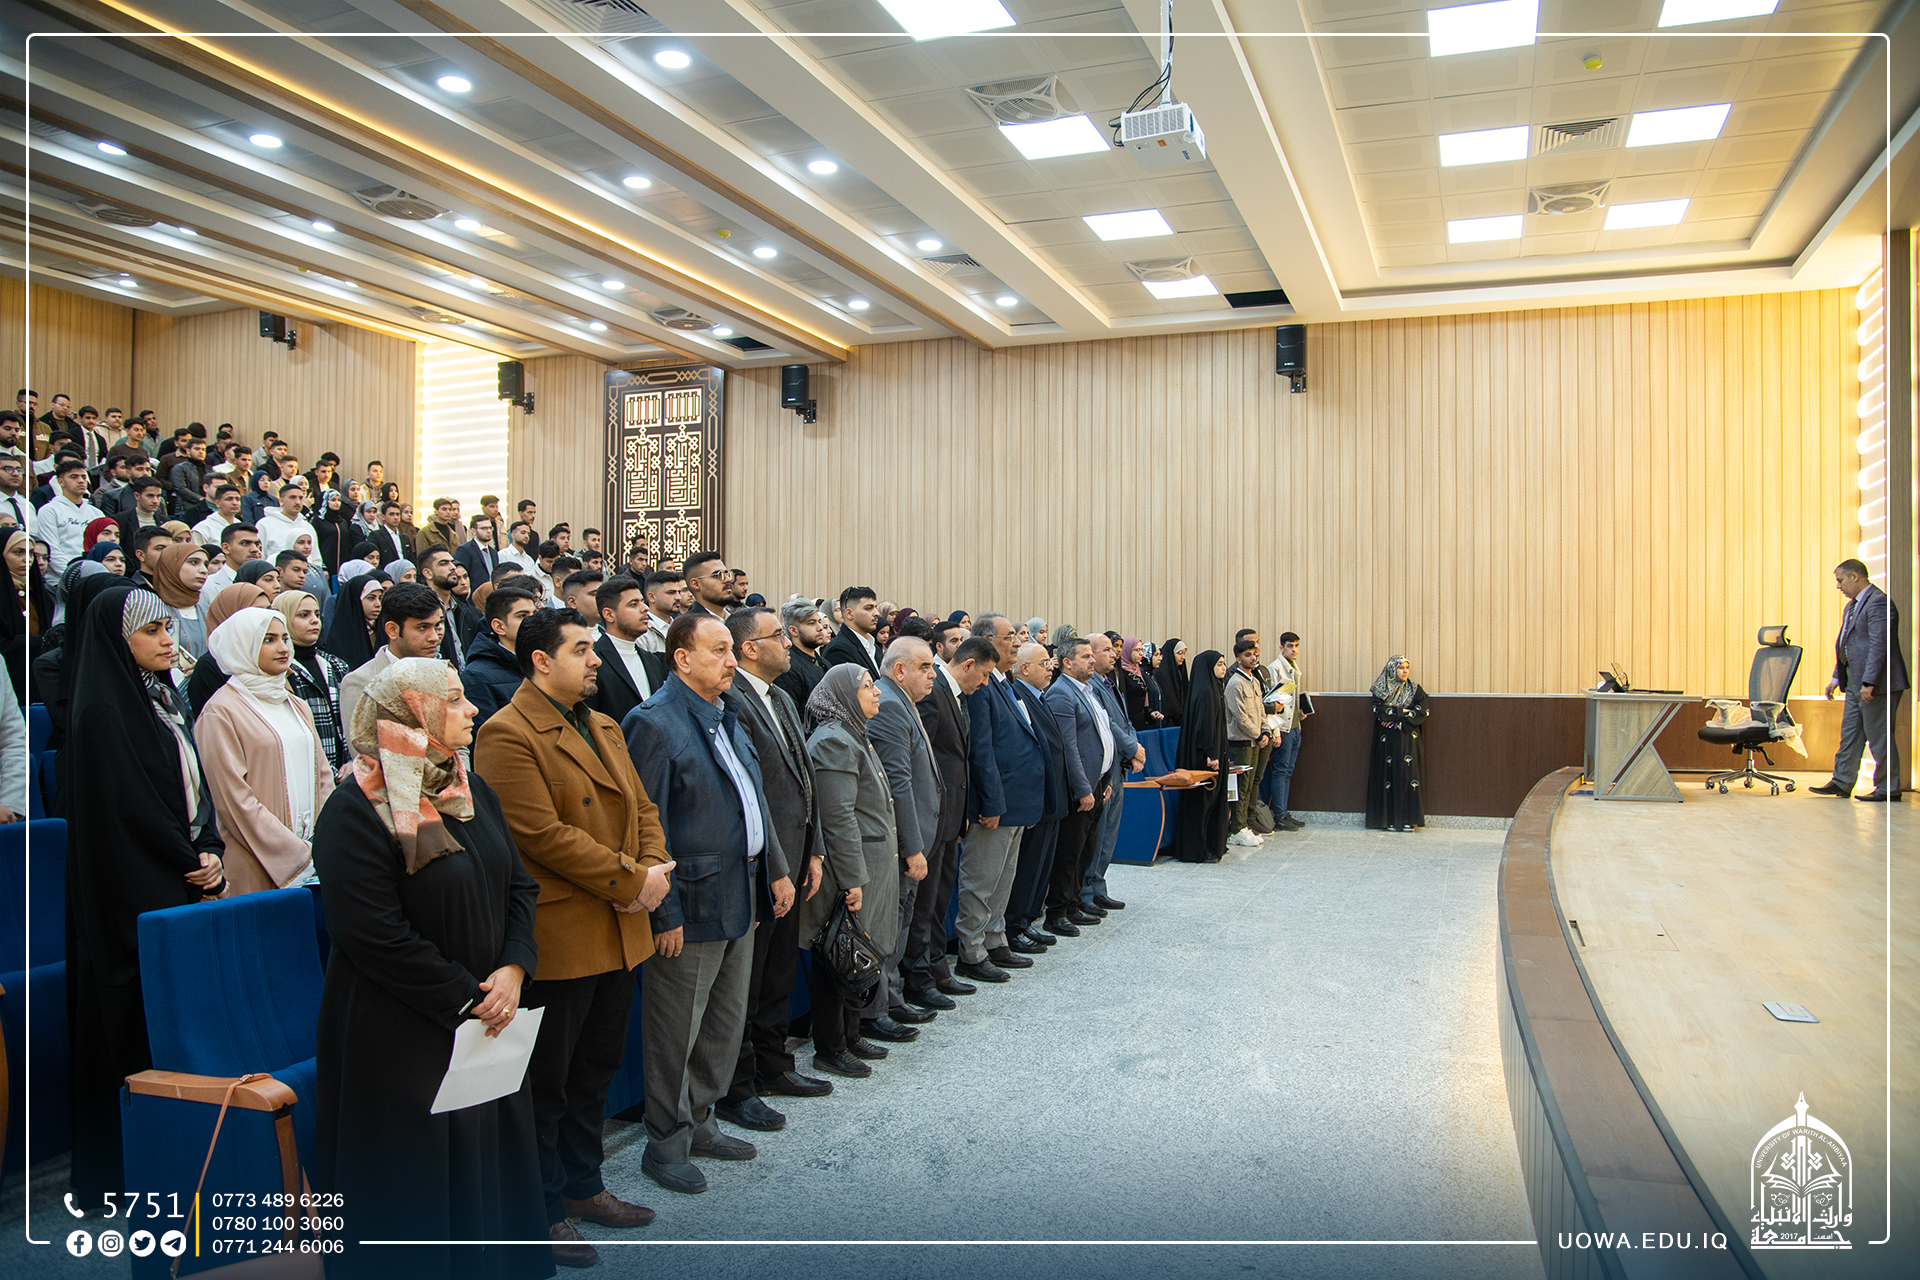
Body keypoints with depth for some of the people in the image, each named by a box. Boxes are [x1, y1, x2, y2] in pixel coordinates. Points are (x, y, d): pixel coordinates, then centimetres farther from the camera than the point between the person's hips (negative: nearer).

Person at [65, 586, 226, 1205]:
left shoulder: (165, 698, 13)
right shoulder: (101, 711, -12)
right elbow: (130, 806, -16)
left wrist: (210, 853, 0)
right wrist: (193, 864, -10)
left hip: (186, 881, 8)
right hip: (136, 892, -8)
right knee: (145, 1020, -3)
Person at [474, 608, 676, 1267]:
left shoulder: (603, 728, 14)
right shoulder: (507, 735, -14)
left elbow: (643, 807, 13)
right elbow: (543, 834, -22)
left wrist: (653, 869, -7)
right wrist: (631, 880, -19)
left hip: (619, 932, 9)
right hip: (559, 936, -8)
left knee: (598, 1069, 20)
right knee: (547, 1082, 6)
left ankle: (583, 1186, 36)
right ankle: (545, 1212, 21)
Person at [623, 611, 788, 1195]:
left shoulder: (725, 718, 12)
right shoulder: (653, 723, -16)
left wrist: (776, 870, 14)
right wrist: (664, 914, -19)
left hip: (740, 900, 9)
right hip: (691, 907, -9)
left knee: (726, 1022, 18)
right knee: (676, 1033, 5)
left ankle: (700, 1123, 34)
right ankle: (667, 1145, 21)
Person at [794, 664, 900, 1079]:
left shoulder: (855, 738, 17)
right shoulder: (833, 742, -16)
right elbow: (838, 818, -21)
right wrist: (853, 880, -22)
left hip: (874, 867, 10)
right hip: (851, 870, -10)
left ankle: (850, 1034, 28)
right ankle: (830, 1049, 10)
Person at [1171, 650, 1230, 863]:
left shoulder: (1215, 689, 14)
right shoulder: (1204, 693, -17)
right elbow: (1204, 726, -22)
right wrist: (1211, 755, -23)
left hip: (1214, 753, 10)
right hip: (1206, 757, -10)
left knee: (1213, 799, 13)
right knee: (1202, 801, -5)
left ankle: (1214, 846, 20)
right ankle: (1199, 851, 0)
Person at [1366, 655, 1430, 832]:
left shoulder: (1415, 690, 8)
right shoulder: (1381, 689, 5)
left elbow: (1422, 712, -6)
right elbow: (1379, 711, -10)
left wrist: (1395, 717, -12)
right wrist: (1404, 712, -11)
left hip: (1408, 739, 1)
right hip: (1387, 740, -1)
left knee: (1408, 775, -6)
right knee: (1389, 775, -3)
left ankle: (1408, 819, -3)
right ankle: (1390, 819, 0)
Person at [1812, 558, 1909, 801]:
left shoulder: (1879, 602, -16)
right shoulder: (1852, 605, 17)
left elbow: (1879, 645, -22)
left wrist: (1869, 682, -25)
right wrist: (1836, 678, 21)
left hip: (1876, 683, -10)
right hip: (1855, 683, 10)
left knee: (1879, 736, -2)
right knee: (1849, 733, 12)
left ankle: (1888, 788, 7)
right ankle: (1841, 782, 18)